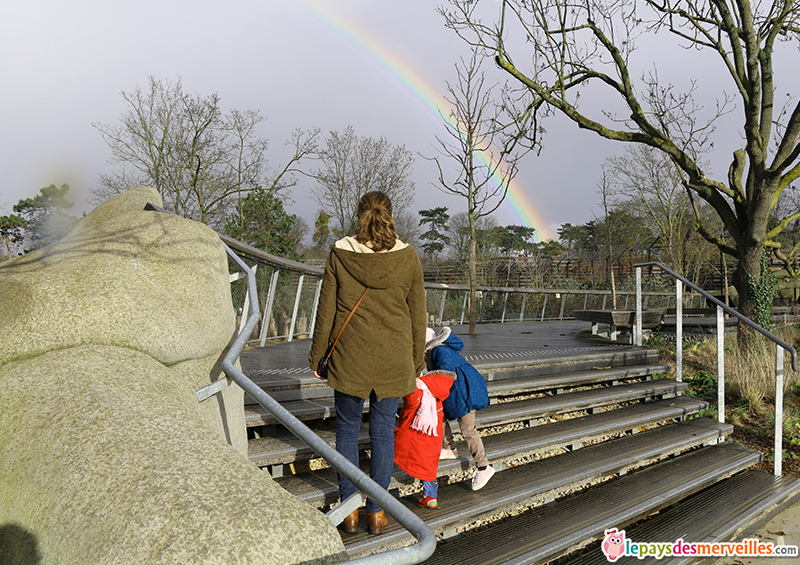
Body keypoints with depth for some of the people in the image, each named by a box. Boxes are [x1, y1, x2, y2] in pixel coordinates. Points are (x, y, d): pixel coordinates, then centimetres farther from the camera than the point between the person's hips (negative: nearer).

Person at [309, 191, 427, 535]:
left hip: (349, 357, 0)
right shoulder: (407, 257, -3)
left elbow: (326, 311, -2)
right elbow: (417, 316, 0)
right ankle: (376, 512, 22)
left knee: (347, 429, 14)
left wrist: (316, 357, 9)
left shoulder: (340, 254, -5)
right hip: (393, 360, 1)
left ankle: (349, 510, 22)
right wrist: (416, 366, 10)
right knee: (382, 430, 11)